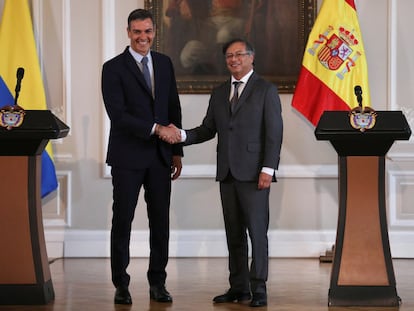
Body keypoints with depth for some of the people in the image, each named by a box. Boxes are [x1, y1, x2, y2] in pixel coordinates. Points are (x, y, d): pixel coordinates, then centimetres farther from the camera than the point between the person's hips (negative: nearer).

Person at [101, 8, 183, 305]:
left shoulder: (165, 63, 10)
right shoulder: (113, 68, -5)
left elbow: (174, 109, 13)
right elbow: (118, 114, -14)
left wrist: (177, 151, 9)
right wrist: (156, 128, -18)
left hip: (160, 156, 4)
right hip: (127, 157, -4)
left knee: (160, 220, 5)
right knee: (122, 220, 2)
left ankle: (158, 283, 14)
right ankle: (121, 284, 10)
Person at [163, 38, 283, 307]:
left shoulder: (266, 90, 0)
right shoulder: (219, 93, 17)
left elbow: (274, 133, -6)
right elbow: (207, 130, 15)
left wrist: (268, 169, -14)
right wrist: (181, 136, -3)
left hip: (253, 173, -6)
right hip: (227, 173, 6)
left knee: (257, 231, -5)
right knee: (234, 233, 8)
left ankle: (258, 289, -1)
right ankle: (239, 287, 12)